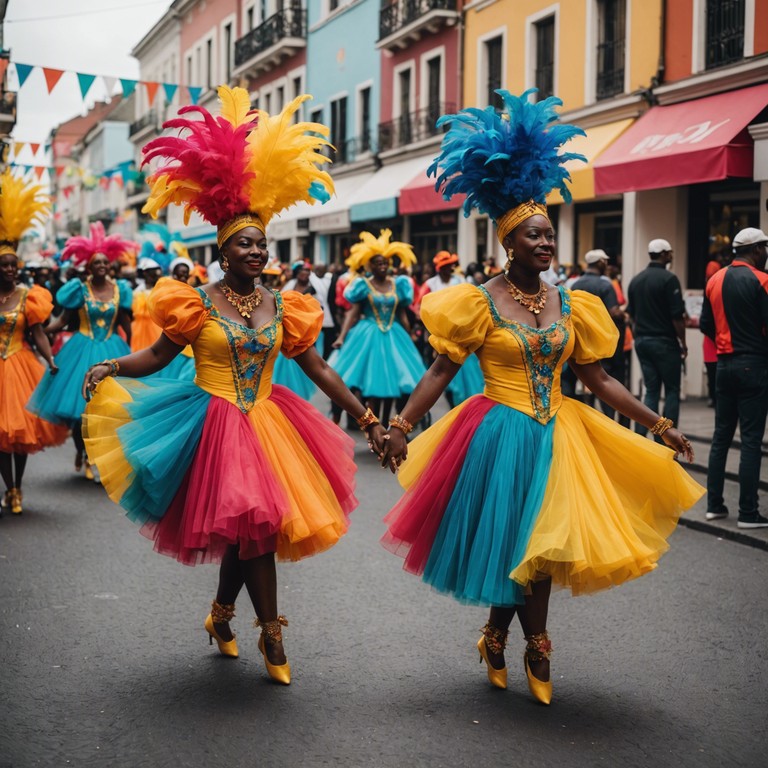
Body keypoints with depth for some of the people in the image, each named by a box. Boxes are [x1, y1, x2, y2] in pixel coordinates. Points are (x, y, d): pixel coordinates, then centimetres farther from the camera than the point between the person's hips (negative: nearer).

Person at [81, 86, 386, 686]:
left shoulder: (282, 307, 5)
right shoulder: (197, 304, -3)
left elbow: (318, 369, 7)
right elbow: (158, 355, 0)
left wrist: (366, 418, 5)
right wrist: (110, 368, -18)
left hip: (265, 422, 4)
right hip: (214, 423, -4)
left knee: (246, 529, 6)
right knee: (254, 525, -10)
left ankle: (222, 614, 31)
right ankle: (272, 638, 3)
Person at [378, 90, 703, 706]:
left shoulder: (569, 304, 4)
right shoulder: (481, 302, -7)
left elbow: (598, 379, 7)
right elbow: (441, 371, -7)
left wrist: (660, 425, 4)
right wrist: (401, 425, -17)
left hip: (557, 436, 4)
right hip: (501, 435, -4)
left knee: (537, 546, 8)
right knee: (519, 547, 2)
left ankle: (498, 640, 27)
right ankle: (535, 650, 24)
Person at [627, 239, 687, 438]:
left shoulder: (635, 280, 8)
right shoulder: (669, 279, -13)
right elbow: (677, 316, -14)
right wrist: (683, 343, -4)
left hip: (641, 341, 6)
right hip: (665, 341, -6)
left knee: (651, 390, 10)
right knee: (672, 391, 5)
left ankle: (639, 435, -2)